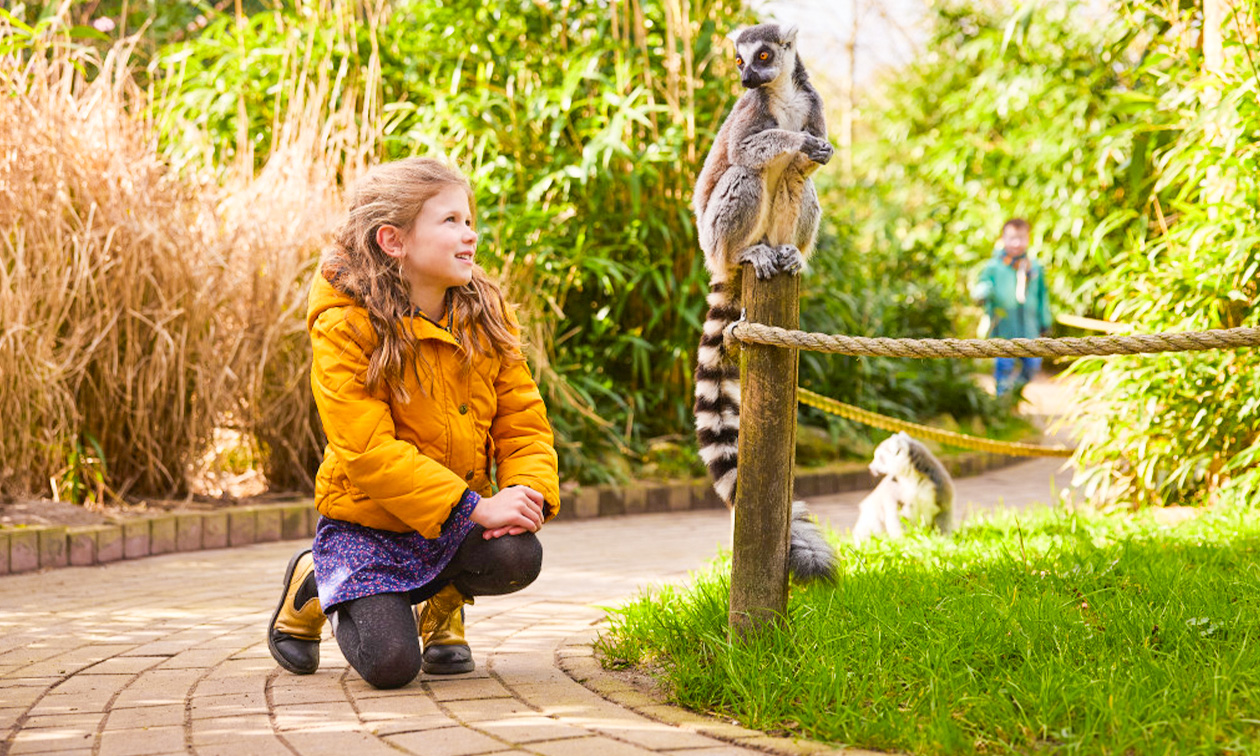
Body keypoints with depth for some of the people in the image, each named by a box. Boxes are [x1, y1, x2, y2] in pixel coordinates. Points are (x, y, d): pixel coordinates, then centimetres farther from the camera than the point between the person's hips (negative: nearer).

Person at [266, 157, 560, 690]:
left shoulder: (487, 314, -2)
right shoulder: (343, 328, -19)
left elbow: (522, 419, -1)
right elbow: (370, 452, -25)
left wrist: (528, 492, -23)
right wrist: (475, 507, -30)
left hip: (459, 517, 4)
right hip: (367, 522, -4)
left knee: (516, 555, -28)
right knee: (390, 663, -19)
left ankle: (440, 609, 9)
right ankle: (315, 587, 16)